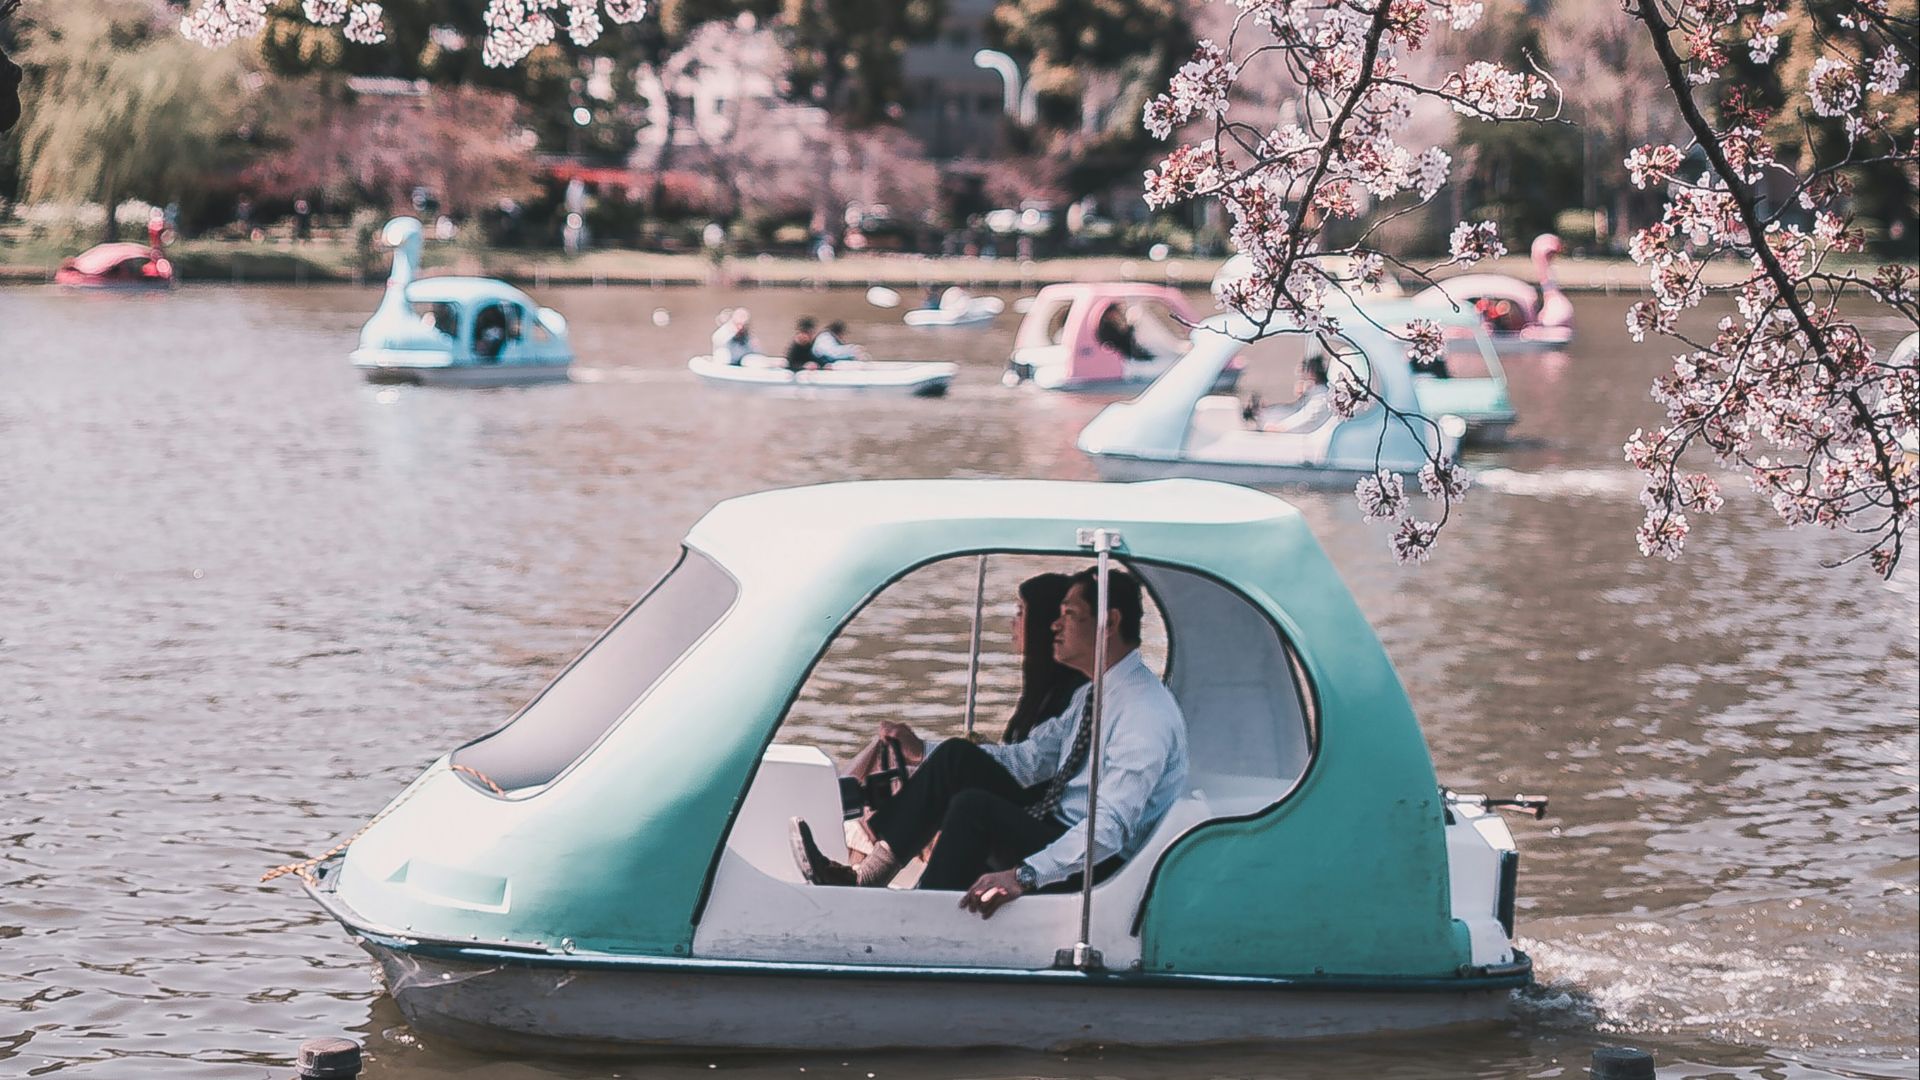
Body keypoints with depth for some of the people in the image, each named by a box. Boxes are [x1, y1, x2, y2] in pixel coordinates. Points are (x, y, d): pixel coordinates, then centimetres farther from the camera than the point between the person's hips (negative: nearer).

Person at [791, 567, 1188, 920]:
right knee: (957, 757, -5)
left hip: (1098, 866, -9)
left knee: (974, 805, -28)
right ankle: (865, 878, -13)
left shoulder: (1147, 713, -19)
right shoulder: (1089, 696, 12)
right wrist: (922, 748, 13)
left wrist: (1025, 875, -39)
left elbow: (1112, 825, -29)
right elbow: (1027, 759, 18)